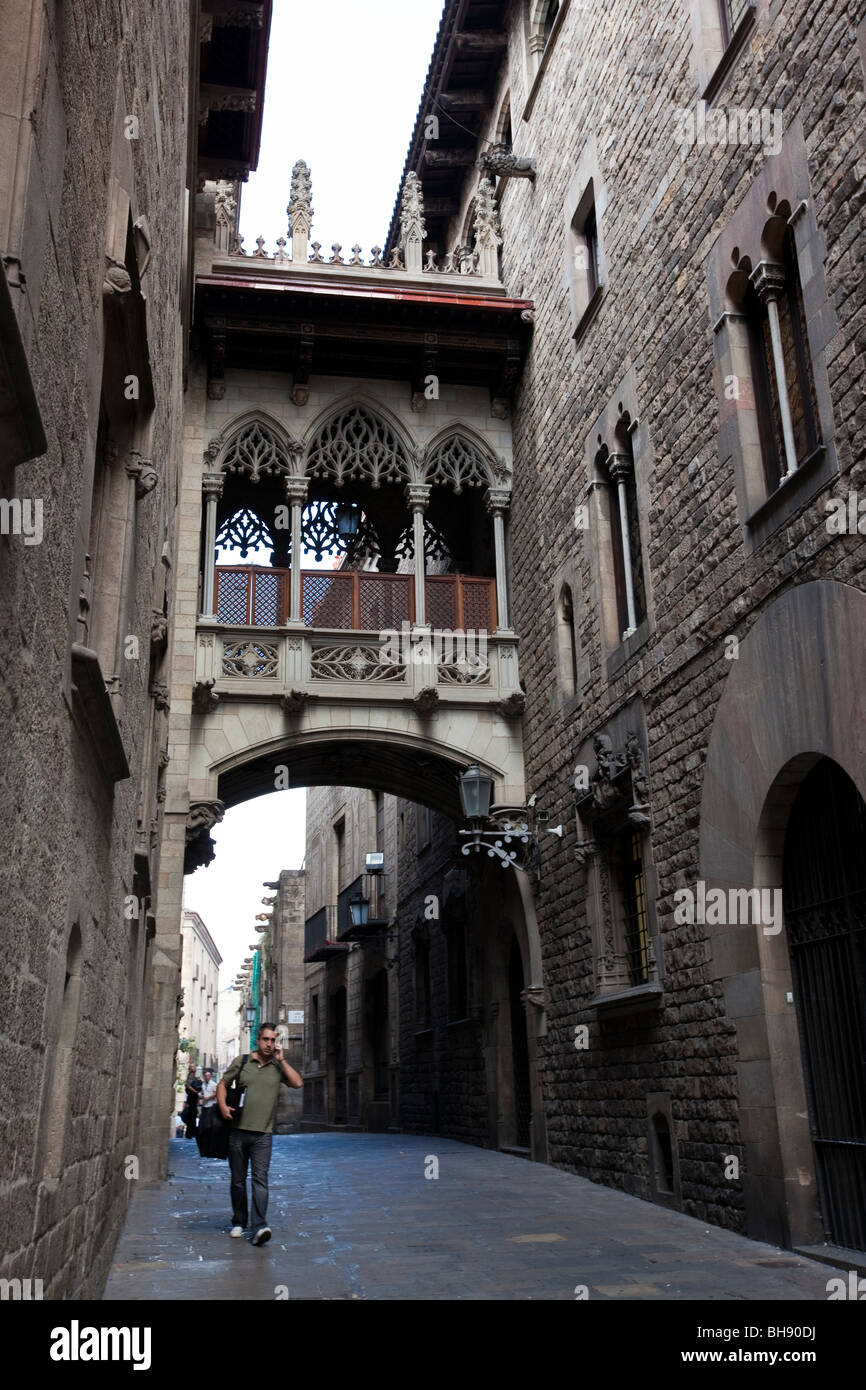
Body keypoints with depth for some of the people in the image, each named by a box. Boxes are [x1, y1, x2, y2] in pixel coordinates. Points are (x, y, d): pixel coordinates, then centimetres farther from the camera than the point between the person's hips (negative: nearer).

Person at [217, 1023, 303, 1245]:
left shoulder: (278, 1067, 6)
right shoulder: (241, 1062, 5)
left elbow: (298, 1083, -6)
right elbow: (222, 1084, 11)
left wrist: (281, 1060, -6)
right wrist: (222, 1105, -7)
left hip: (263, 1134, -1)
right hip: (238, 1131, 1)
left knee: (260, 1180, -12)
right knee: (238, 1180, 10)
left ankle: (259, 1227, -18)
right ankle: (239, 1223, 26)